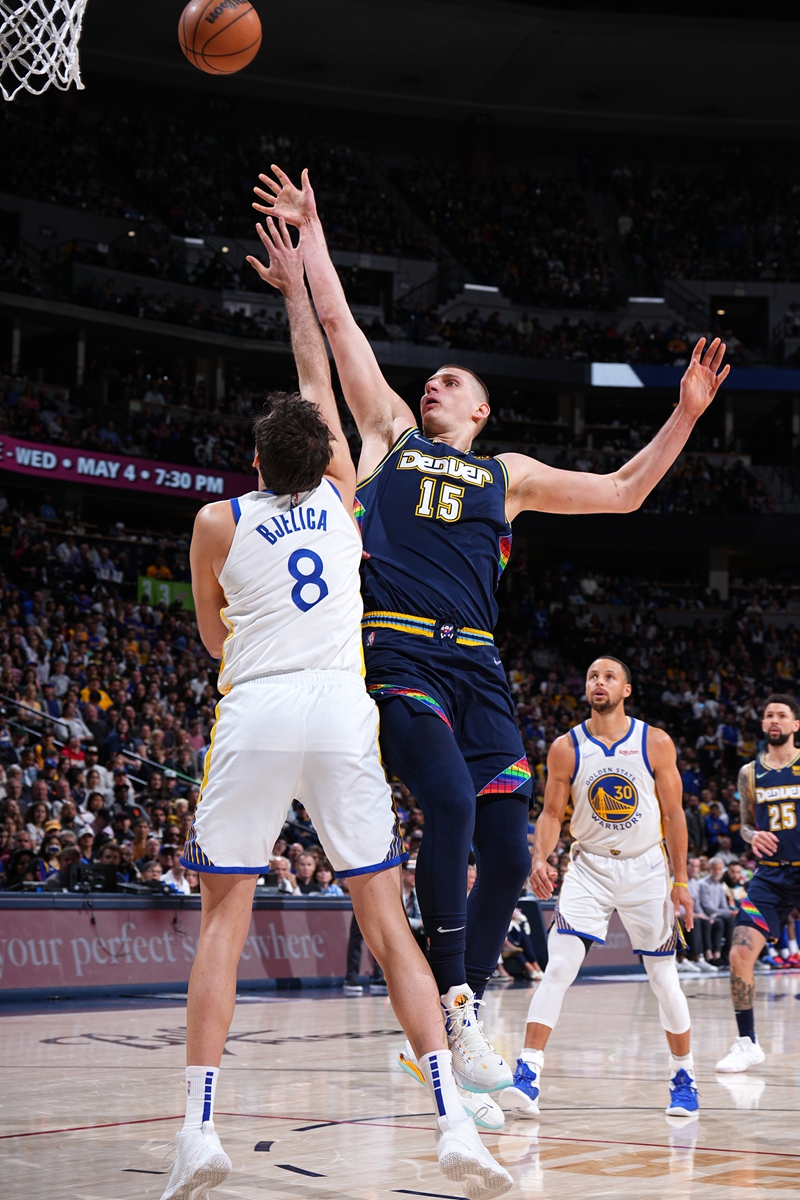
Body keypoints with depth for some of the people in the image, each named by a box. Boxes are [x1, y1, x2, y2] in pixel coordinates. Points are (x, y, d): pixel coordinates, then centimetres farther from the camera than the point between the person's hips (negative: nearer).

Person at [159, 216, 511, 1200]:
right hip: (344, 713, 2)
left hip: (256, 713, -2)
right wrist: (295, 287, 38)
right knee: (387, 922, 4)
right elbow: (319, 380, 29)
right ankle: (453, 1121, -6)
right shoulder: (340, 499, 14)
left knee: (223, 917, 4)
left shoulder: (219, 522, 7)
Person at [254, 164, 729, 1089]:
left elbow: (623, 492, 27)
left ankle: (466, 1011, 11)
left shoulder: (508, 474, 24)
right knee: (451, 804, -25)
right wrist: (310, 228, 27)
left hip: (476, 667, 3)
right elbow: (336, 319, 23)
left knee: (508, 853, -4)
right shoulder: (391, 435, 21)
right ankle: (450, 1004, -15)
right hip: (397, 656, -3)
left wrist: (685, 416, 20)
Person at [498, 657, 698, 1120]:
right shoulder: (566, 748, -4)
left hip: (646, 868, 0)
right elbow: (552, 813, 0)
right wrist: (540, 859, -18)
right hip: (590, 867, 0)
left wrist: (681, 880, -3)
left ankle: (684, 1075, 22)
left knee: (664, 974, 5)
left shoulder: (656, 743, -5)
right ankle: (528, 1074, -17)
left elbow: (673, 813, -1)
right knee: (558, 967, -15)